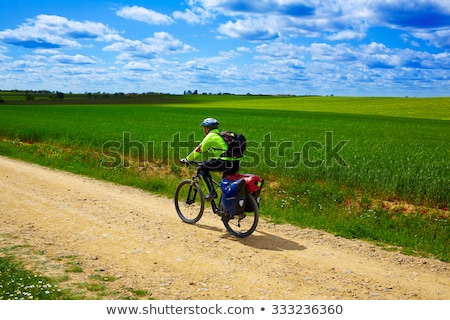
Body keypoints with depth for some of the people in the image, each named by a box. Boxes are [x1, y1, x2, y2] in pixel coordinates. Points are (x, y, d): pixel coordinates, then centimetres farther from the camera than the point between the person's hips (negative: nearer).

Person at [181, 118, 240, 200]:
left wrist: (187, 159, 16)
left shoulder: (211, 136, 1)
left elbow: (199, 150, 3)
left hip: (226, 163, -8)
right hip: (236, 165, 8)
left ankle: (212, 192, -2)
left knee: (203, 167, 3)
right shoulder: (221, 135, 27)